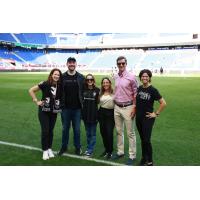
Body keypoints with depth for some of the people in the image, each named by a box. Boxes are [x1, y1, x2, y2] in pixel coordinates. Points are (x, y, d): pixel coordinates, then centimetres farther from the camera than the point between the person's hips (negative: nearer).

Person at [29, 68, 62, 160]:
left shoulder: (60, 86, -3)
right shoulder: (45, 84, -13)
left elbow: (62, 97, 13)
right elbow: (31, 90, -7)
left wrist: (60, 105, 0)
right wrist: (37, 101, -8)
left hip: (54, 112, 4)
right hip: (44, 111, -3)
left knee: (50, 131, 12)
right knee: (45, 131, -3)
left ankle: (49, 149, 26)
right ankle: (45, 150, 12)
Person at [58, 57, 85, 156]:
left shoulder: (81, 77, 2)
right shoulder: (62, 77, 2)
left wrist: (83, 105, -3)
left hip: (77, 108, 0)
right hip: (65, 108, 1)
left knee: (77, 129, 8)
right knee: (65, 128, 11)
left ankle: (77, 147, 23)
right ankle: (64, 146, 27)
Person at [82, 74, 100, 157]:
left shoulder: (97, 90, -5)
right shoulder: (84, 90, 4)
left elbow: (99, 101, 1)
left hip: (94, 114, -3)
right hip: (86, 114, 4)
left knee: (93, 133, 5)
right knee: (88, 133, 14)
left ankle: (90, 150, 13)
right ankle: (88, 148, 26)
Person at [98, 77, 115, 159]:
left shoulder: (113, 92, -7)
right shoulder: (101, 93, 10)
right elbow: (98, 102, 15)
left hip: (111, 113, -5)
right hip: (102, 113, 5)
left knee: (109, 133, -5)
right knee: (103, 132, 10)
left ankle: (110, 151, 12)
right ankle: (106, 149, 28)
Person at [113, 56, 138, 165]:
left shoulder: (131, 77, -10)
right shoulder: (115, 77, 7)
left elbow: (135, 93, -8)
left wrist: (134, 107, -13)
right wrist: (114, 103, 9)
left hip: (127, 107, -6)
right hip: (117, 107, 6)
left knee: (130, 133, 3)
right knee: (119, 131, 16)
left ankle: (132, 155, 13)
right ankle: (120, 151, 30)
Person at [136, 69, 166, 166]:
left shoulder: (153, 90, -12)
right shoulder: (139, 88, 5)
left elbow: (163, 103, -12)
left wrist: (156, 113, -11)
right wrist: (135, 109, 10)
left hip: (147, 118, -5)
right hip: (138, 118, 6)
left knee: (146, 140, -6)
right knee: (142, 139, 15)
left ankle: (150, 161, 10)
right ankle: (144, 158, 29)